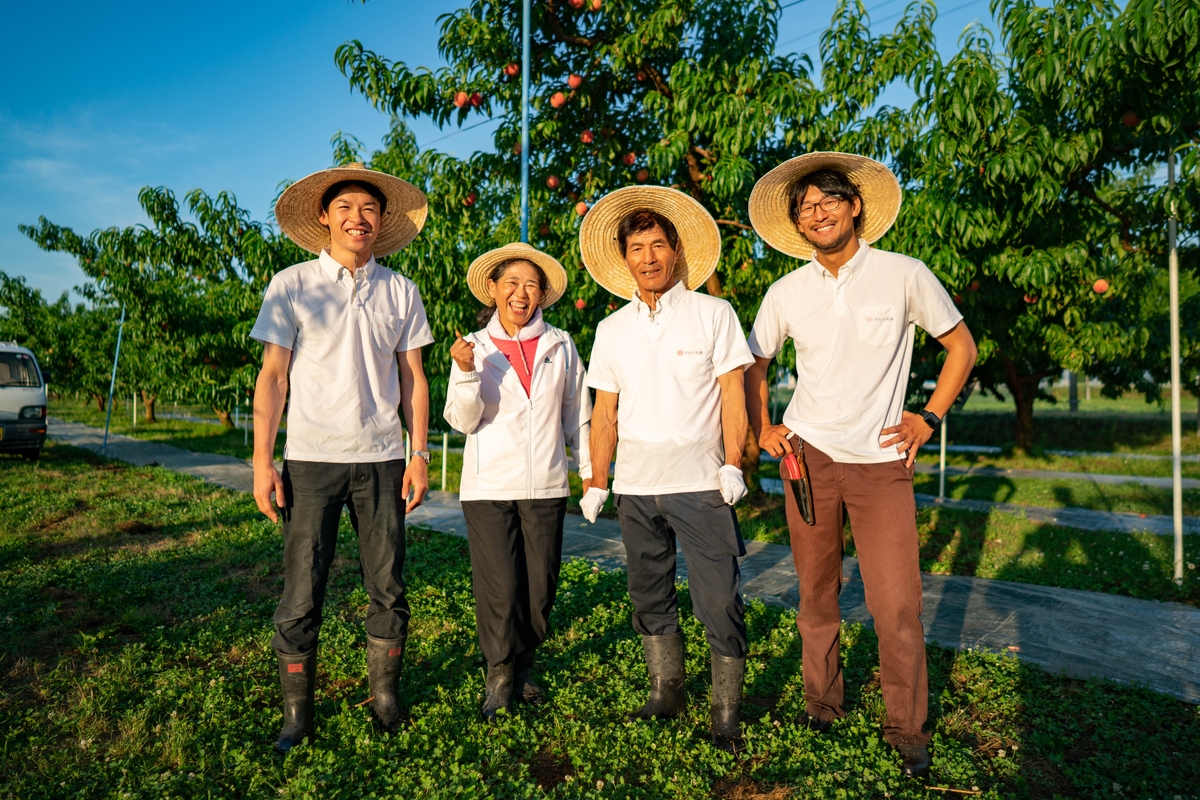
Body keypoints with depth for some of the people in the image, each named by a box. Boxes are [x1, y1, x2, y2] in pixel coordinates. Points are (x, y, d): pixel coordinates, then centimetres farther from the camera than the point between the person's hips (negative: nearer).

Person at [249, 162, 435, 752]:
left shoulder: (399, 291, 8)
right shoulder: (291, 285, 2)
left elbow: (412, 377, 9)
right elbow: (272, 375, 0)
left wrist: (419, 453, 3)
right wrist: (262, 461, -6)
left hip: (381, 459, 2)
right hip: (311, 459, -2)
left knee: (388, 587, 7)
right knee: (301, 592, 2)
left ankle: (384, 693, 24)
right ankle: (297, 711, 17)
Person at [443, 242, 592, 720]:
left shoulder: (560, 346, 6)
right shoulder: (473, 347, 3)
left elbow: (577, 413, 12)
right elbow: (462, 420, -3)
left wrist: (589, 469, 11)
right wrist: (466, 373, -18)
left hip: (546, 485, 2)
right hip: (488, 486, -1)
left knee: (541, 587, 7)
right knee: (500, 588, -2)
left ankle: (523, 667, 29)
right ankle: (499, 676, 20)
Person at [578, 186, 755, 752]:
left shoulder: (713, 314, 1)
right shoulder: (612, 330, 10)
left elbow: (733, 397, -1)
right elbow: (605, 413, 10)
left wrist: (732, 465, -10)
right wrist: (596, 482, 6)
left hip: (700, 483, -3)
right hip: (635, 486, 4)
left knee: (719, 603, -3)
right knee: (649, 597, 14)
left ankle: (726, 715, 13)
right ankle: (666, 692, 31)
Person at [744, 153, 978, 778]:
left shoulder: (904, 275, -2)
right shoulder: (785, 294, 3)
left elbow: (961, 345, 8)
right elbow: (754, 363, 17)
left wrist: (929, 418, 0)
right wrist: (762, 429, 6)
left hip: (882, 462, -2)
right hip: (809, 456, 2)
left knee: (897, 604, -3)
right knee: (816, 592, 10)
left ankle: (907, 728, 17)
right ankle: (821, 698, 30)